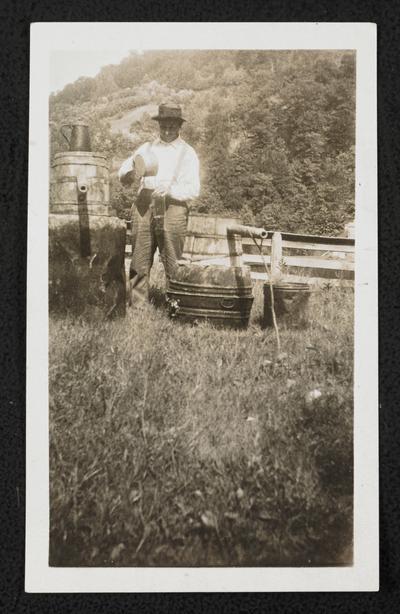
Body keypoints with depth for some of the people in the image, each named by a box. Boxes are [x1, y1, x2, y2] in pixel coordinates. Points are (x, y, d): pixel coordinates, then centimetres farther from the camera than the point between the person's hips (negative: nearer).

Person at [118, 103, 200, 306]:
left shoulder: (187, 153, 13)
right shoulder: (146, 148, 22)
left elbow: (193, 189, 3)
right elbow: (122, 174, 19)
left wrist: (169, 190, -15)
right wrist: (132, 172, -5)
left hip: (173, 208, -2)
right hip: (144, 207, 3)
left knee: (174, 266, -8)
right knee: (139, 262, -3)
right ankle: (137, 307, 1)